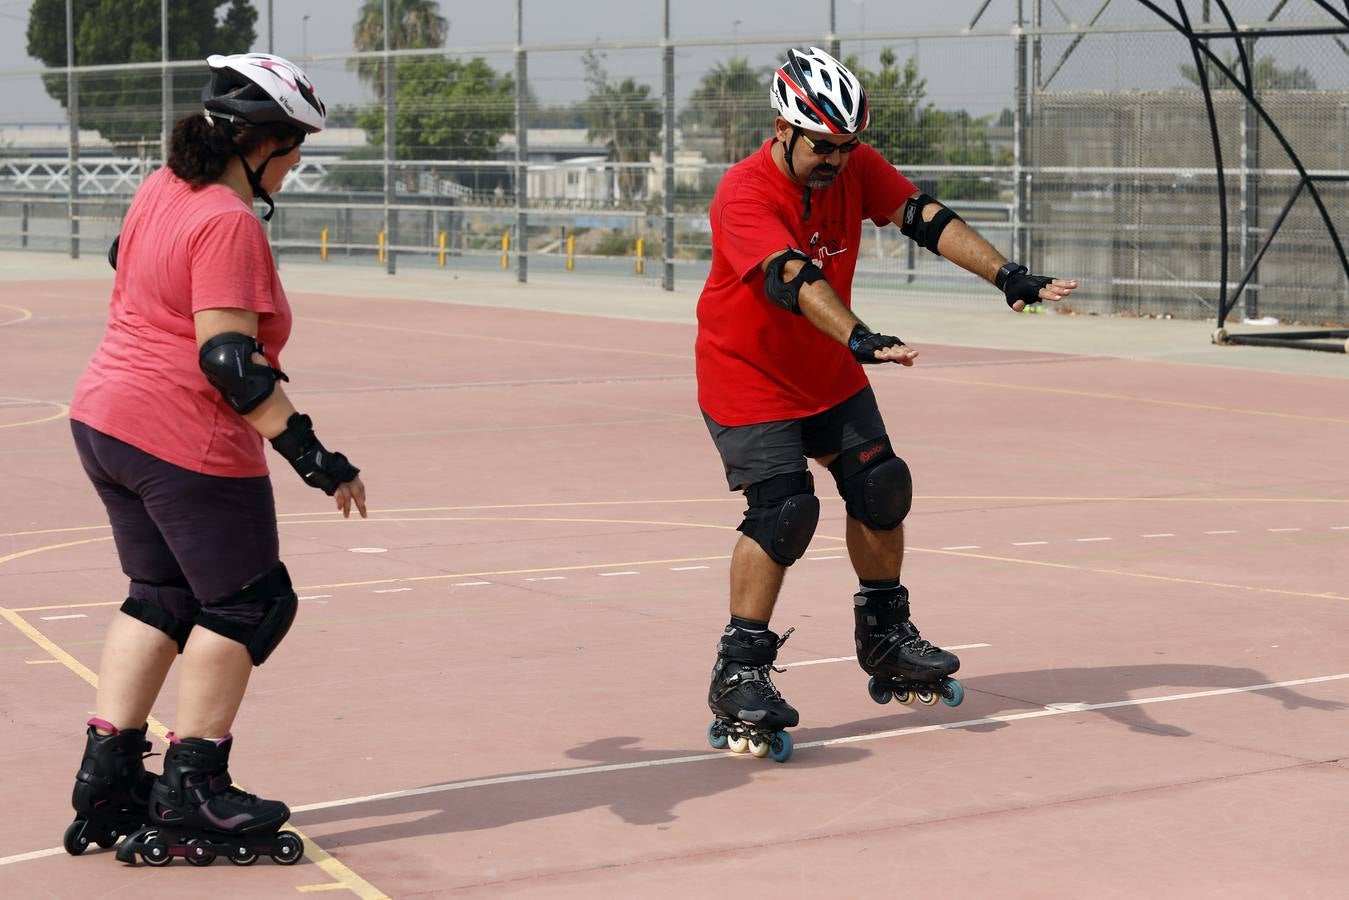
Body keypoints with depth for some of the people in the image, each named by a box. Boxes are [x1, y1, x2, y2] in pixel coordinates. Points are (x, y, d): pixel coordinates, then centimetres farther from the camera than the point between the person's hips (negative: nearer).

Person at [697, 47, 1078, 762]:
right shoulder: (744, 194, -27)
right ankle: (738, 677, -10)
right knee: (784, 510, -19)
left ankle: (885, 638, 27)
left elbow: (925, 218, -17)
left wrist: (1008, 275, -31)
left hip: (831, 374, 7)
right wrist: (862, 340, -57)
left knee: (881, 488, 6)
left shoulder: (855, 167, -8)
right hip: (749, 380, -7)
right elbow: (792, 279, -42)